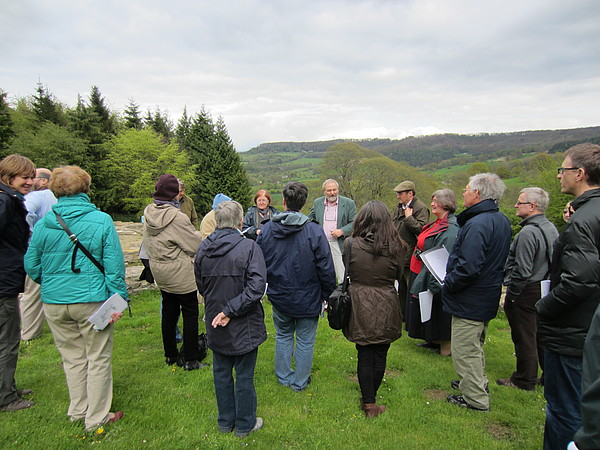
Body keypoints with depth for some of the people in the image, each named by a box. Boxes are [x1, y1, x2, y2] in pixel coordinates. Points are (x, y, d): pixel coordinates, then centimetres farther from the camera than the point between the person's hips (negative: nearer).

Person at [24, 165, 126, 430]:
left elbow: (32, 266, 6)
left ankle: (78, 411, 36)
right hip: (92, 300, -3)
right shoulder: (102, 221, -10)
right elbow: (114, 265, -12)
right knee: (98, 359, 11)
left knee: (73, 358, 19)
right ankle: (96, 418, 22)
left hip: (54, 303, 4)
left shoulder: (43, 224, -2)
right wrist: (118, 299, -6)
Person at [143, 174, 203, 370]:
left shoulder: (148, 213, 1)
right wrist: (195, 233, 4)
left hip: (160, 272, 8)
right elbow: (196, 245, -16)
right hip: (181, 274, -8)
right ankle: (190, 360, 14)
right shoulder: (177, 217, -23)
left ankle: (170, 355, 32)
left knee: (168, 312, 19)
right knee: (190, 314, 6)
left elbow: (148, 243, 10)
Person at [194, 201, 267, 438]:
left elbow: (201, 285, 8)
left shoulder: (203, 248, -3)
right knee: (244, 375, 12)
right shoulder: (249, 247, -18)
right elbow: (256, 287, -25)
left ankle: (226, 421, 38)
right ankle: (244, 425, 30)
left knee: (221, 372, 21)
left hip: (216, 324, 5)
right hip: (243, 325, -4)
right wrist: (231, 310, -19)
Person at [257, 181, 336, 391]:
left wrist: (265, 287, 19)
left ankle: (283, 376, 37)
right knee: (305, 340, 14)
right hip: (307, 299, -3)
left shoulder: (267, 229, -7)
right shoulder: (314, 231, -18)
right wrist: (329, 295, -1)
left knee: (283, 335, 23)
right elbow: (326, 269, -14)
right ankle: (300, 381, 29)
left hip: (278, 297, 3)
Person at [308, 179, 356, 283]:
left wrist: (342, 231, -14)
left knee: (342, 276, -2)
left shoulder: (349, 203, 0)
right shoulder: (317, 203, 10)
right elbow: (310, 219, 19)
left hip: (339, 245, -3)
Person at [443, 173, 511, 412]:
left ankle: (475, 399, 18)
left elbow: (468, 268, -31)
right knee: (475, 345, 26)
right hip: (489, 296, 10)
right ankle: (478, 383, 42)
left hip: (470, 301, -10)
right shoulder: (502, 220, 5)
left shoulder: (477, 225, -26)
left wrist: (447, 285, -16)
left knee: (465, 350, 5)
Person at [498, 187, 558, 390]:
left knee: (524, 337, 4)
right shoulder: (551, 227, 7)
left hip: (526, 292, -9)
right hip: (545, 289, 9)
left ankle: (525, 380, 18)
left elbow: (522, 270, -23)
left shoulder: (528, 232, -22)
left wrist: (511, 294, -14)